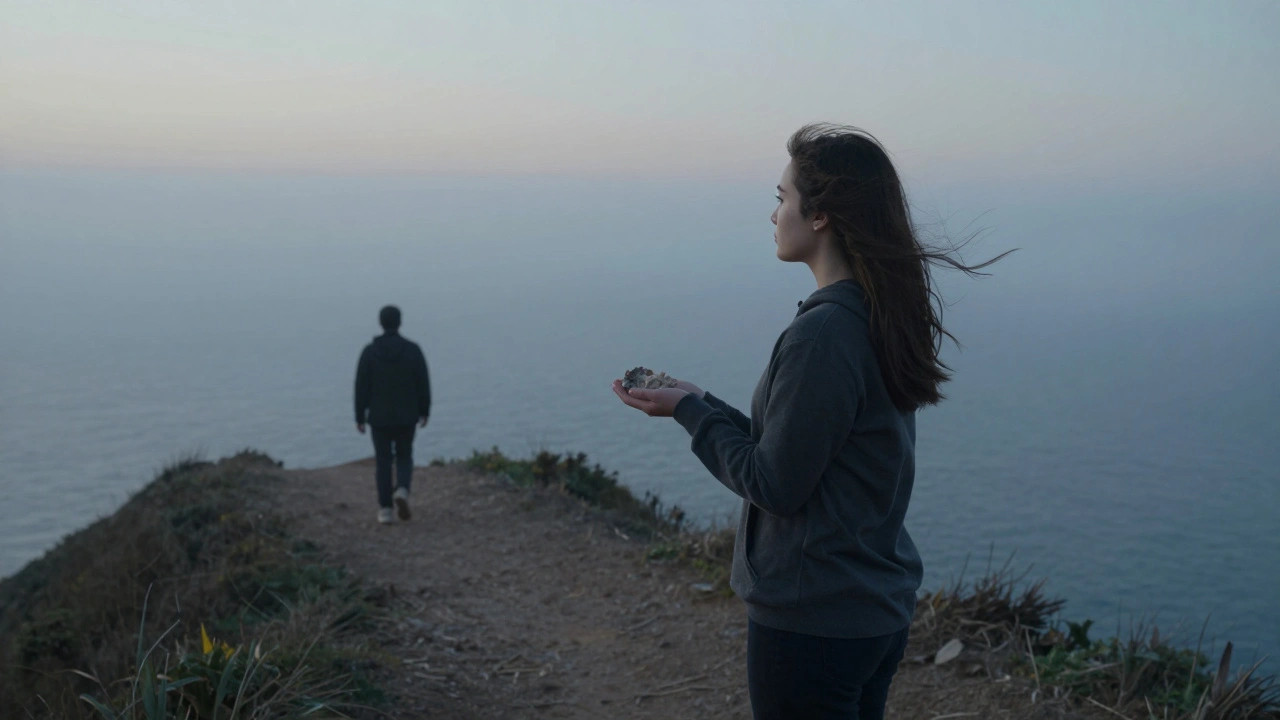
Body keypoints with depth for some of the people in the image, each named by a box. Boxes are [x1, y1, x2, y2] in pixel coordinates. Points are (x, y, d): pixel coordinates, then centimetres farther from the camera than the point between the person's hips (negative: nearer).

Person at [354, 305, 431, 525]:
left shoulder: (370, 351, -6)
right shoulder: (412, 349, -7)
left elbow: (361, 387, -4)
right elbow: (423, 383, -4)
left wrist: (359, 417, 4)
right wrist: (424, 411, 7)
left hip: (379, 416, 0)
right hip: (406, 416, 0)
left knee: (383, 461, 9)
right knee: (404, 457, 16)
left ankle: (385, 509, 7)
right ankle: (402, 491, -11)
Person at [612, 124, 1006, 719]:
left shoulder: (822, 334, -25)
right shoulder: (885, 318, 5)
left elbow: (774, 485, -19)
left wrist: (690, 411, -8)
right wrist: (700, 403, 9)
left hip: (813, 624, -9)